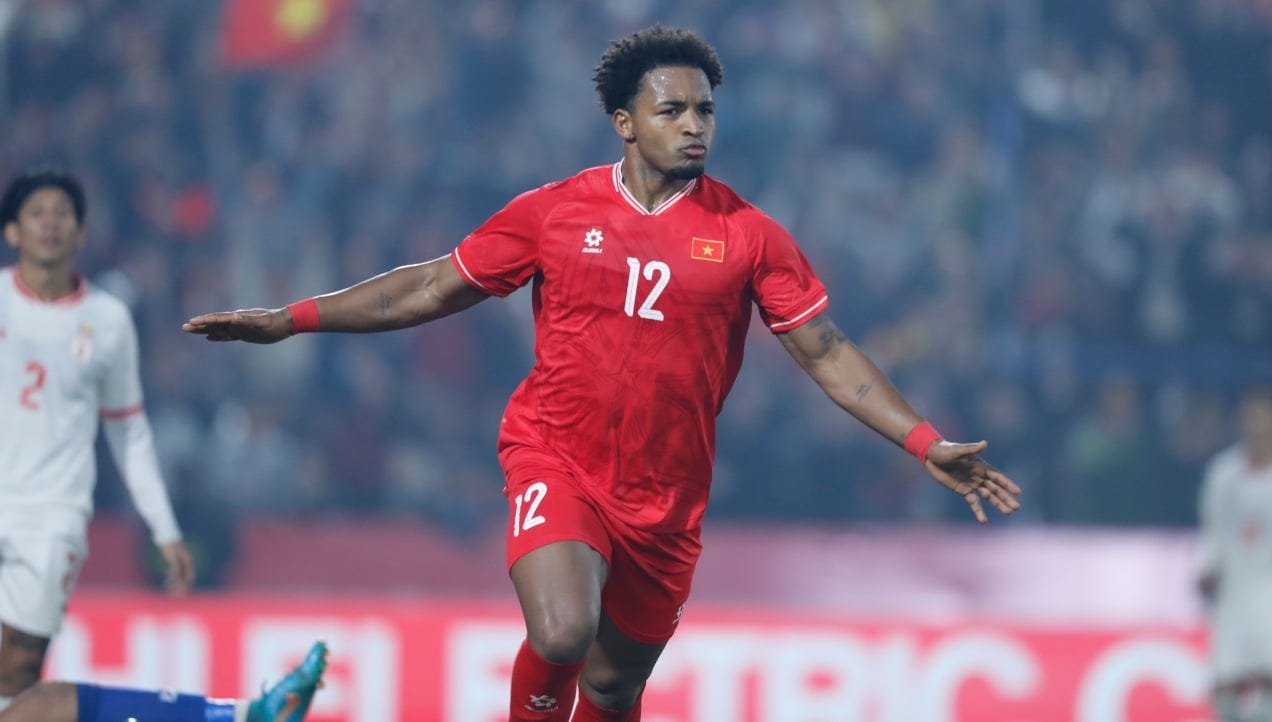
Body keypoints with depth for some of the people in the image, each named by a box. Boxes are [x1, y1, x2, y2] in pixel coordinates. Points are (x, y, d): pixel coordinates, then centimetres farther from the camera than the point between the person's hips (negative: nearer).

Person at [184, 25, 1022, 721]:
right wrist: (292, 320, 6)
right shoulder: (554, 213, 0)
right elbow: (433, 287, 8)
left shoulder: (748, 236, 0)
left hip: (666, 496, 2)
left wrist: (925, 443, -6)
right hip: (556, 461, -2)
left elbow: (826, 352, 3)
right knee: (561, 636, -27)